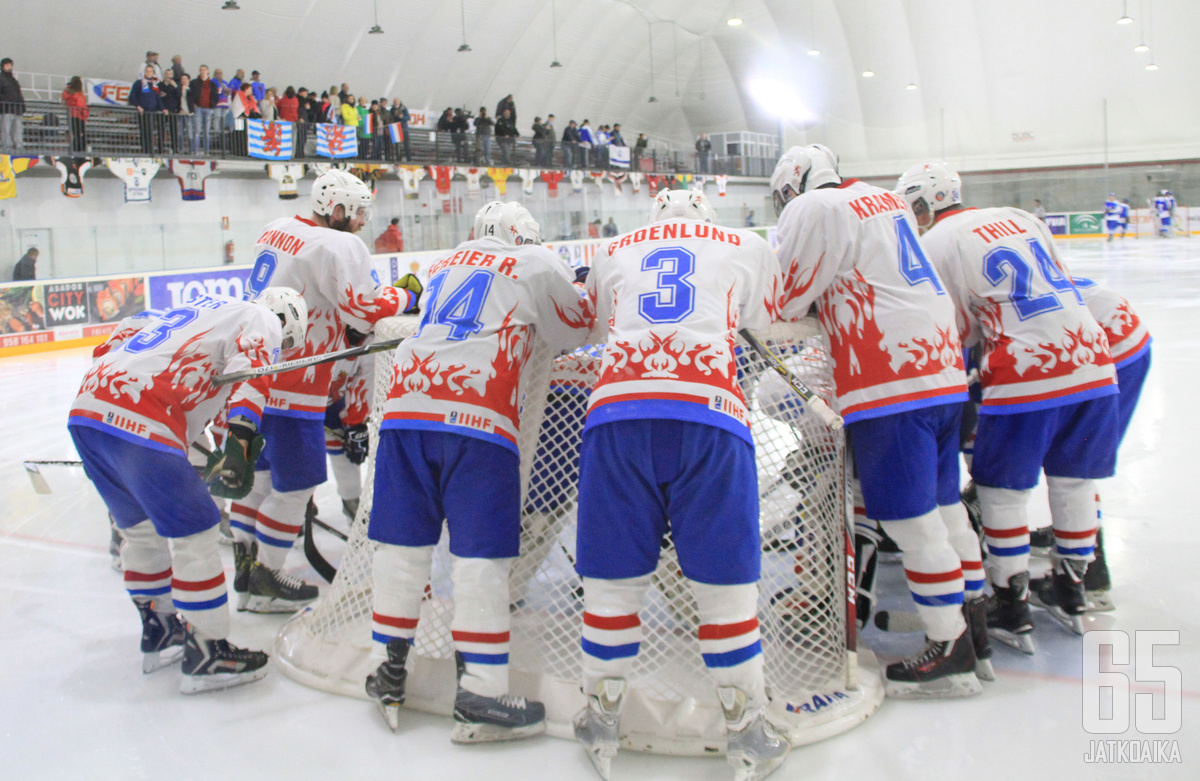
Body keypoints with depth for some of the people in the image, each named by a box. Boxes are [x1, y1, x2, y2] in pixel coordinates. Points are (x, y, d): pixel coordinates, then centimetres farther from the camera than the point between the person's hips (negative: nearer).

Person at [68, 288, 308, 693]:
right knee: (194, 530, 0)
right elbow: (248, 369, -13)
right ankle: (206, 655, 8)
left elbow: (131, 330, 31)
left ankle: (160, 634, 35)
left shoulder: (204, 308, 31)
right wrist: (242, 439, -25)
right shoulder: (263, 320, 8)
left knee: (142, 526, 22)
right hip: (140, 424, -9)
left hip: (87, 408, 9)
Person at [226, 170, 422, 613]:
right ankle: (264, 583, 12)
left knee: (258, 469, 20)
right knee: (298, 481, 3)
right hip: (287, 383, -9)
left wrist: (344, 327, 12)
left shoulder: (276, 229, 13)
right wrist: (407, 294, -1)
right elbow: (365, 309, -18)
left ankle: (245, 565, 30)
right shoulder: (339, 246, -14)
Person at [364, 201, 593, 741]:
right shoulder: (537, 263, 14)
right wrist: (576, 293, 41)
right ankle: (479, 695, -2)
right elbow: (575, 331, 20)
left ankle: (389, 675, 19)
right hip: (475, 417, -5)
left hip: (406, 405, 6)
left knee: (402, 542, 10)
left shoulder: (446, 264, 29)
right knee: (480, 553, -3)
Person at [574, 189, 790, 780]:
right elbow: (767, 321, 37)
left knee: (613, 577, 12)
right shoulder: (746, 247, 24)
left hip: (617, 413, 2)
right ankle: (748, 734, 21)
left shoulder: (612, 252, 27)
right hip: (709, 415, -1)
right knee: (726, 583, 9)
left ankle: (601, 721, 25)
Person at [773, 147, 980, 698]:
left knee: (909, 516, -3)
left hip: (890, 381, -9)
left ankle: (950, 652, 2)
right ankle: (972, 618, 28)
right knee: (941, 502, 17)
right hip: (943, 366, 9)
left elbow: (784, 300, -5)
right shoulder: (885, 201, 21)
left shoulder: (812, 208, -5)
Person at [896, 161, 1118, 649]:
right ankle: (1071, 594, 31)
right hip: (1092, 366, 7)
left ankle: (1011, 609, 13)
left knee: (1001, 490, 8)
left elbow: (958, 331, 0)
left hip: (1025, 377, -6)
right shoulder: (1021, 218, 18)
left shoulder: (934, 245, -1)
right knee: (1073, 481, 18)